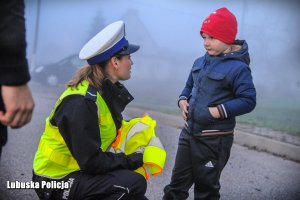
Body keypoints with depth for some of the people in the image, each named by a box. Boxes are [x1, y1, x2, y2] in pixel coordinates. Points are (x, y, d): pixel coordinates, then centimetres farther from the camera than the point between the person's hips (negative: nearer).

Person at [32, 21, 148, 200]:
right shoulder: (82, 103, -25)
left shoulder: (107, 91, 2)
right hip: (57, 180, -9)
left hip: (80, 170, 9)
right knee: (134, 183, -24)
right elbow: (91, 162, -26)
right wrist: (134, 160, -15)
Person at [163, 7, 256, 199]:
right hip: (189, 132, 7)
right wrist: (183, 100, 1)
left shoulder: (238, 67, -16)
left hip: (215, 139, -7)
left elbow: (248, 101, -19)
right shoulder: (200, 62, 8)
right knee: (179, 180, 17)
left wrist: (218, 111, -24)